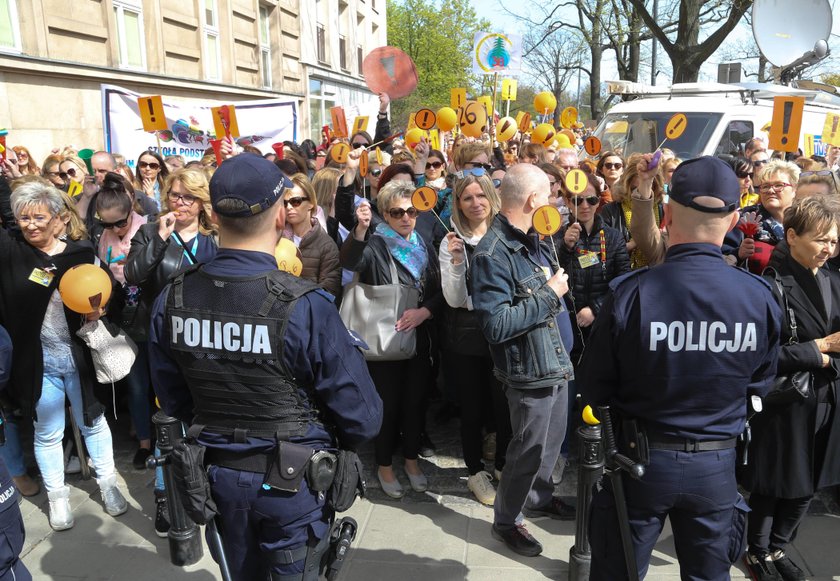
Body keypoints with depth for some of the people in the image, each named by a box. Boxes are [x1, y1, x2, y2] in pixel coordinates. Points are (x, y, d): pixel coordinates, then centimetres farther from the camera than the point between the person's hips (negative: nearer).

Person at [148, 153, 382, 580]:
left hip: (219, 474, 5)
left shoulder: (171, 300, -12)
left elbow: (173, 401, 2)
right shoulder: (306, 306, -28)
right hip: (293, 481, -4)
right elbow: (362, 417, -20)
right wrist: (320, 439, 2)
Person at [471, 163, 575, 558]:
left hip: (556, 362, 9)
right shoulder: (492, 253, -23)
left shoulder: (532, 242, 6)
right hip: (529, 371, -9)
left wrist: (557, 286, 4)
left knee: (551, 442, 24)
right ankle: (506, 520, 30)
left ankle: (538, 498, 47)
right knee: (529, 450, 8)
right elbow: (496, 324, -28)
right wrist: (549, 295, -22)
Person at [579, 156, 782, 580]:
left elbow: (594, 387, -12)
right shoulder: (761, 297, -14)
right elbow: (760, 384, 3)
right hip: (716, 465, 3)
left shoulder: (630, 293, -23)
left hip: (640, 461, -2)